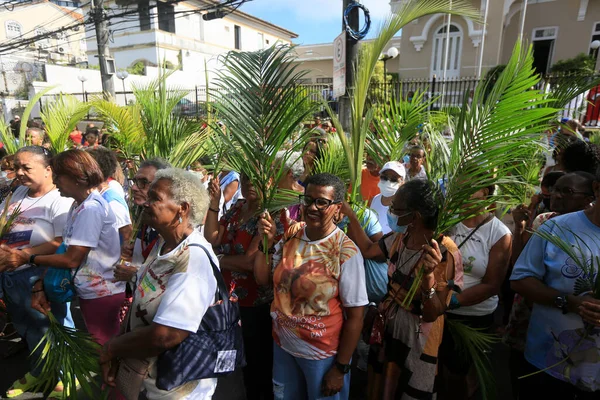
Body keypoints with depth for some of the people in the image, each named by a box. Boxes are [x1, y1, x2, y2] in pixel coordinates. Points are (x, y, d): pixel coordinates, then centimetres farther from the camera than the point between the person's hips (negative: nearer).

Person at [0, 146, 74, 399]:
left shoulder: (59, 201, -18)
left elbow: (63, 244, -24)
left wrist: (24, 255, -26)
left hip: (42, 279, -8)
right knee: (28, 329, 25)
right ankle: (37, 371, 47)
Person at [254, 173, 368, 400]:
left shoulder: (346, 252, -21)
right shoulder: (290, 237, -6)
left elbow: (355, 315, -16)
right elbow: (263, 279, 1)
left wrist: (341, 368, -11)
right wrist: (267, 242, -13)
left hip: (323, 355, -5)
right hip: (283, 346, 5)